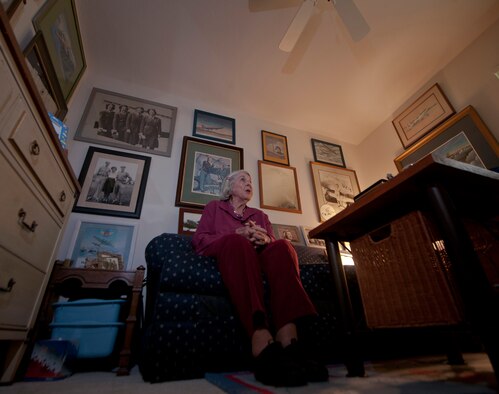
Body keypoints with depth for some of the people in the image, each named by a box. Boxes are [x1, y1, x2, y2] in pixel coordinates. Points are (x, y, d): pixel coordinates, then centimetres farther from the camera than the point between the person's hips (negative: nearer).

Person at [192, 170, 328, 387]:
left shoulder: (260, 214, 31)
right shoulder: (214, 207, 23)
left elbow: (275, 244, 20)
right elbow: (198, 239, 7)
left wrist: (266, 239, -6)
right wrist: (236, 234, -7)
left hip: (259, 258, 3)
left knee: (283, 247, -30)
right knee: (238, 243, -38)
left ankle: (288, 341, -49)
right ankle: (263, 345, -56)